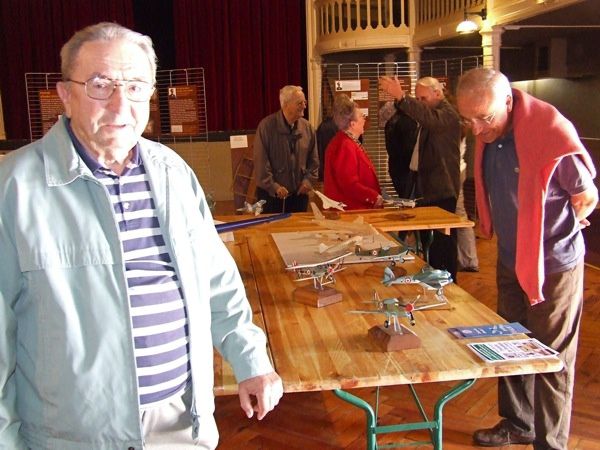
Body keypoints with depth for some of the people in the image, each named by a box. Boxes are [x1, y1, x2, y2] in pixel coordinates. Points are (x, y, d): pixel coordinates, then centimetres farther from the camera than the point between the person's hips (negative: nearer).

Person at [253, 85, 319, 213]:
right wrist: (273, 186, -14)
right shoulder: (267, 126, -10)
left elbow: (313, 159, 12)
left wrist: (309, 180, 0)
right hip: (271, 194, -4)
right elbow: (260, 161, -12)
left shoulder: (307, 127, 3)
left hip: (299, 193, 4)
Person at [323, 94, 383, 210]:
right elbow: (349, 184, -25)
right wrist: (375, 197, -19)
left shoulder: (351, 143, 14)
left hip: (357, 207, 10)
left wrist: (375, 195, 13)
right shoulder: (344, 146, -19)